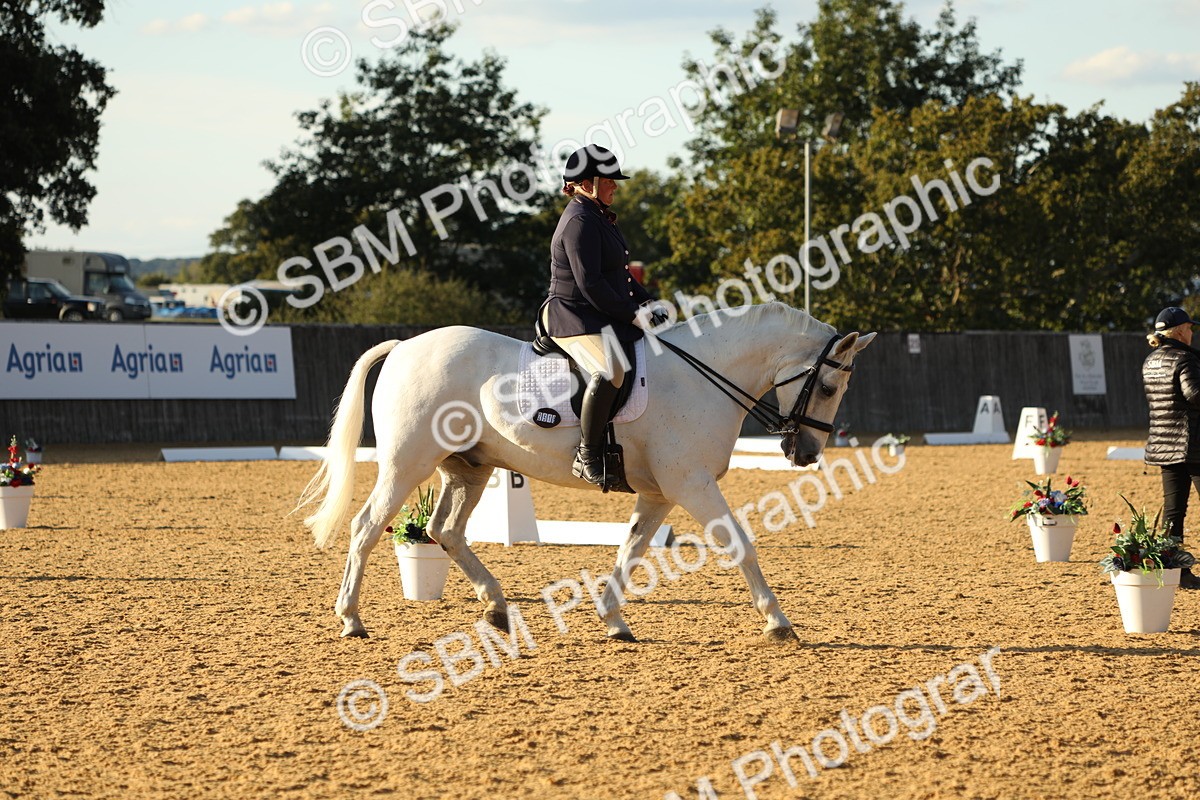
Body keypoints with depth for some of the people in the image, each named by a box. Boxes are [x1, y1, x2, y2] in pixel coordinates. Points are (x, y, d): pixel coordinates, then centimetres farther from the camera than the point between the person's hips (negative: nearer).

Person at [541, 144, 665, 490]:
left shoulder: (600, 218, 20)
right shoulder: (579, 222, -14)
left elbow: (619, 274, 26)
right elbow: (589, 284, -21)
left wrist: (647, 302, 11)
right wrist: (632, 314, -19)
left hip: (605, 317, 11)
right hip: (575, 319, -11)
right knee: (612, 369, -35)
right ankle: (587, 456, -33)